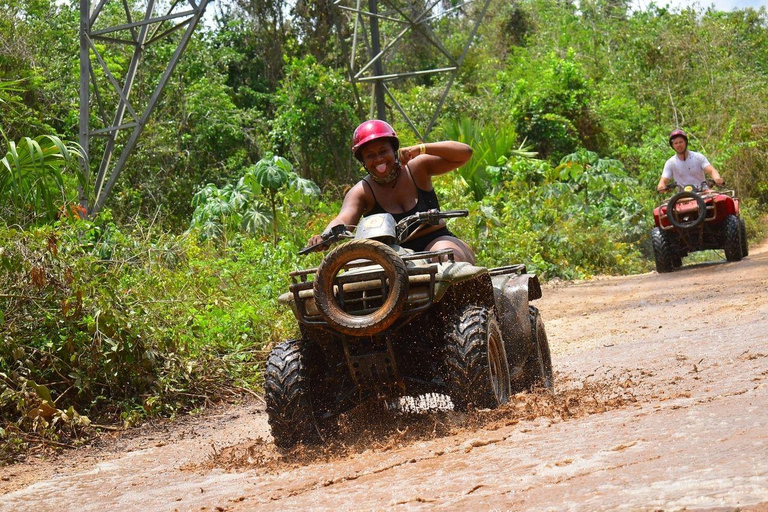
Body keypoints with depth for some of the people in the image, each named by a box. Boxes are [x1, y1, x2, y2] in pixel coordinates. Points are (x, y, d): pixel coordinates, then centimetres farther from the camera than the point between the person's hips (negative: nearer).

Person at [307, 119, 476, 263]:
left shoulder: (416, 169, 0)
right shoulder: (362, 191, 0)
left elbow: (464, 153, -6)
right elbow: (343, 220, -19)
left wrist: (421, 149, -20)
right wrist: (325, 236, -43)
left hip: (436, 241, -1)